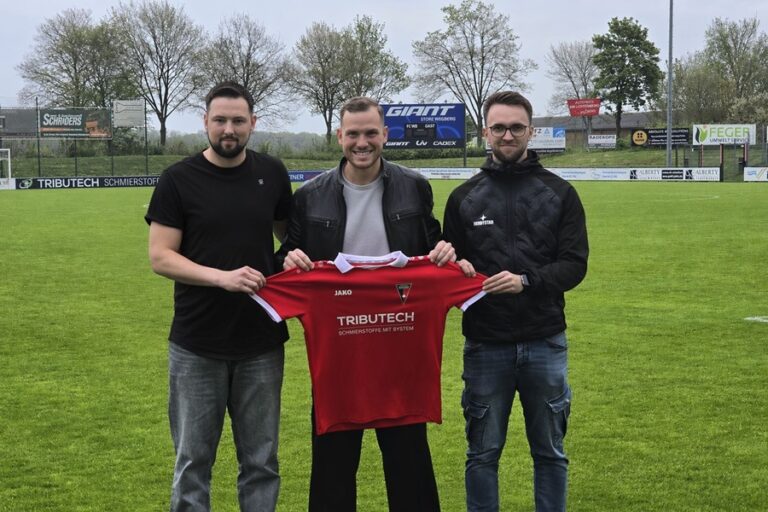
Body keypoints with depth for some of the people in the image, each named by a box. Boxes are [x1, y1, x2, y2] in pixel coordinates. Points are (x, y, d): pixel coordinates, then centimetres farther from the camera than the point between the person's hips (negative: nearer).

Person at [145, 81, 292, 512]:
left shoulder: (272, 174, 4)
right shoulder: (179, 180, -5)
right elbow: (160, 257, -9)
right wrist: (222, 277, -22)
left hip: (261, 344, 2)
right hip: (196, 347, -2)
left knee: (261, 461, 10)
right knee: (193, 460, 7)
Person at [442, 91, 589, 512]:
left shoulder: (560, 193, 3)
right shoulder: (464, 197, 7)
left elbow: (575, 264, -5)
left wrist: (526, 281, -20)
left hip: (546, 343, 0)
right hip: (485, 346, 1)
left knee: (550, 452, 11)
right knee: (483, 453, 8)